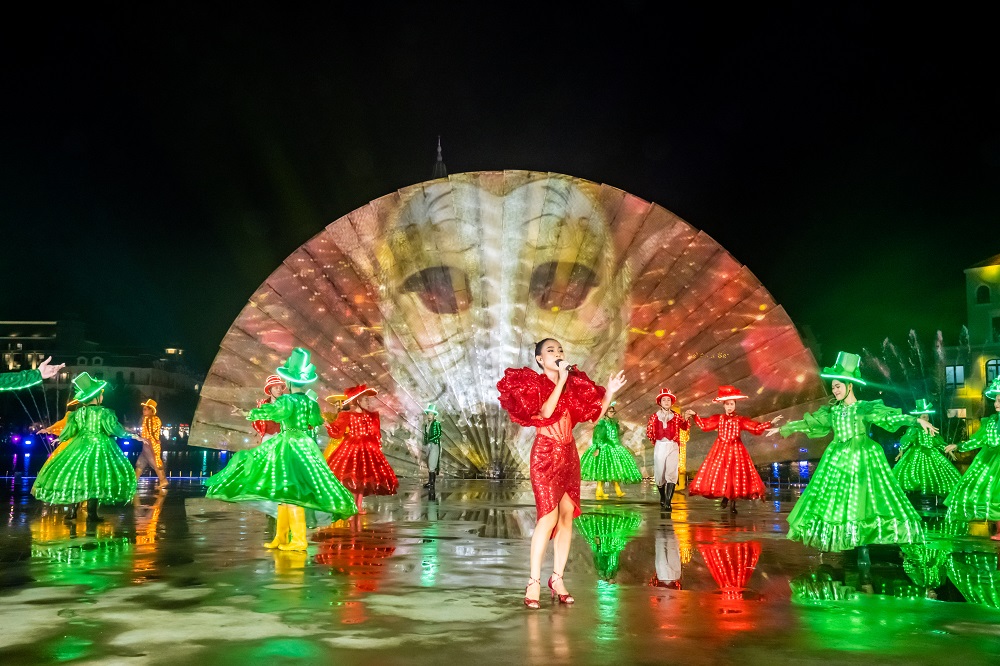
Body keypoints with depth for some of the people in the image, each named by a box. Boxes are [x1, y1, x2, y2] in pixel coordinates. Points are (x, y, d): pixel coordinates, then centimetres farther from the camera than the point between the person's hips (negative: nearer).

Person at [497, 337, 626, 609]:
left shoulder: (574, 385, 12)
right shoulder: (533, 383, -3)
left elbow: (594, 414, 12)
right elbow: (545, 412, -20)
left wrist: (609, 393, 1)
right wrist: (561, 380, -18)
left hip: (569, 454, 6)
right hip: (546, 453, -6)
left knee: (568, 515, 1)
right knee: (549, 515, -14)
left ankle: (557, 578, 9)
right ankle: (534, 581, -8)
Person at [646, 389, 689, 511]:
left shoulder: (676, 416, 5)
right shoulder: (655, 416, 6)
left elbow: (685, 427, -8)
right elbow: (649, 432, 13)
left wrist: (686, 419, -26)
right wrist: (656, 442, 11)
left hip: (673, 447, -1)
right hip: (660, 447, 1)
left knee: (671, 473, -14)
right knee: (660, 474, 7)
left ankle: (668, 502, -19)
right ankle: (662, 498, 29)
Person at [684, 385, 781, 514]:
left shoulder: (741, 420, 1)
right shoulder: (718, 418, 4)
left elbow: (756, 427, -1)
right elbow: (704, 425, 5)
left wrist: (770, 423, -9)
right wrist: (695, 416, -2)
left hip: (735, 449, -1)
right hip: (720, 449, 1)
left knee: (736, 473, -4)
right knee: (719, 472, -2)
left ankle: (733, 502, 5)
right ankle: (725, 497, 17)